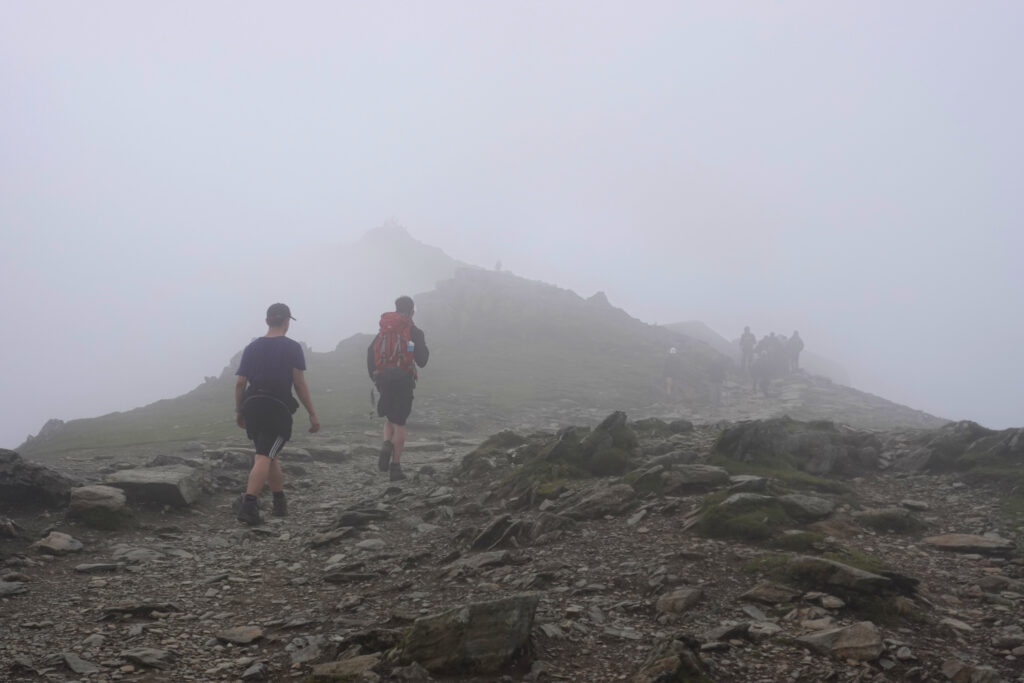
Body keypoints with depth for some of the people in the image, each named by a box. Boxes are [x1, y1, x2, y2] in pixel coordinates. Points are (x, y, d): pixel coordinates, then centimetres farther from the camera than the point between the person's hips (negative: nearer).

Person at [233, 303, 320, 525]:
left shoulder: (252, 347, 10)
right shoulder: (292, 348, -3)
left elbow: (240, 383, 8)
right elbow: (300, 384, -8)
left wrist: (239, 411, 19)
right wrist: (312, 414, -4)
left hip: (252, 406, 5)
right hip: (278, 408, -5)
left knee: (270, 455, 19)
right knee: (265, 457, -8)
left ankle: (280, 502, 26)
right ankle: (248, 504, -22)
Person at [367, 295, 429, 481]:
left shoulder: (383, 330, 9)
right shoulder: (414, 332, -3)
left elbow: (370, 353, 6)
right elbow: (421, 360, -5)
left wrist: (374, 376, 16)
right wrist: (424, 347, 13)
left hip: (383, 380, 3)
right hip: (403, 381, -3)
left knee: (389, 419, 20)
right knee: (399, 424, 3)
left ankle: (387, 445, -9)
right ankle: (395, 466, 2)